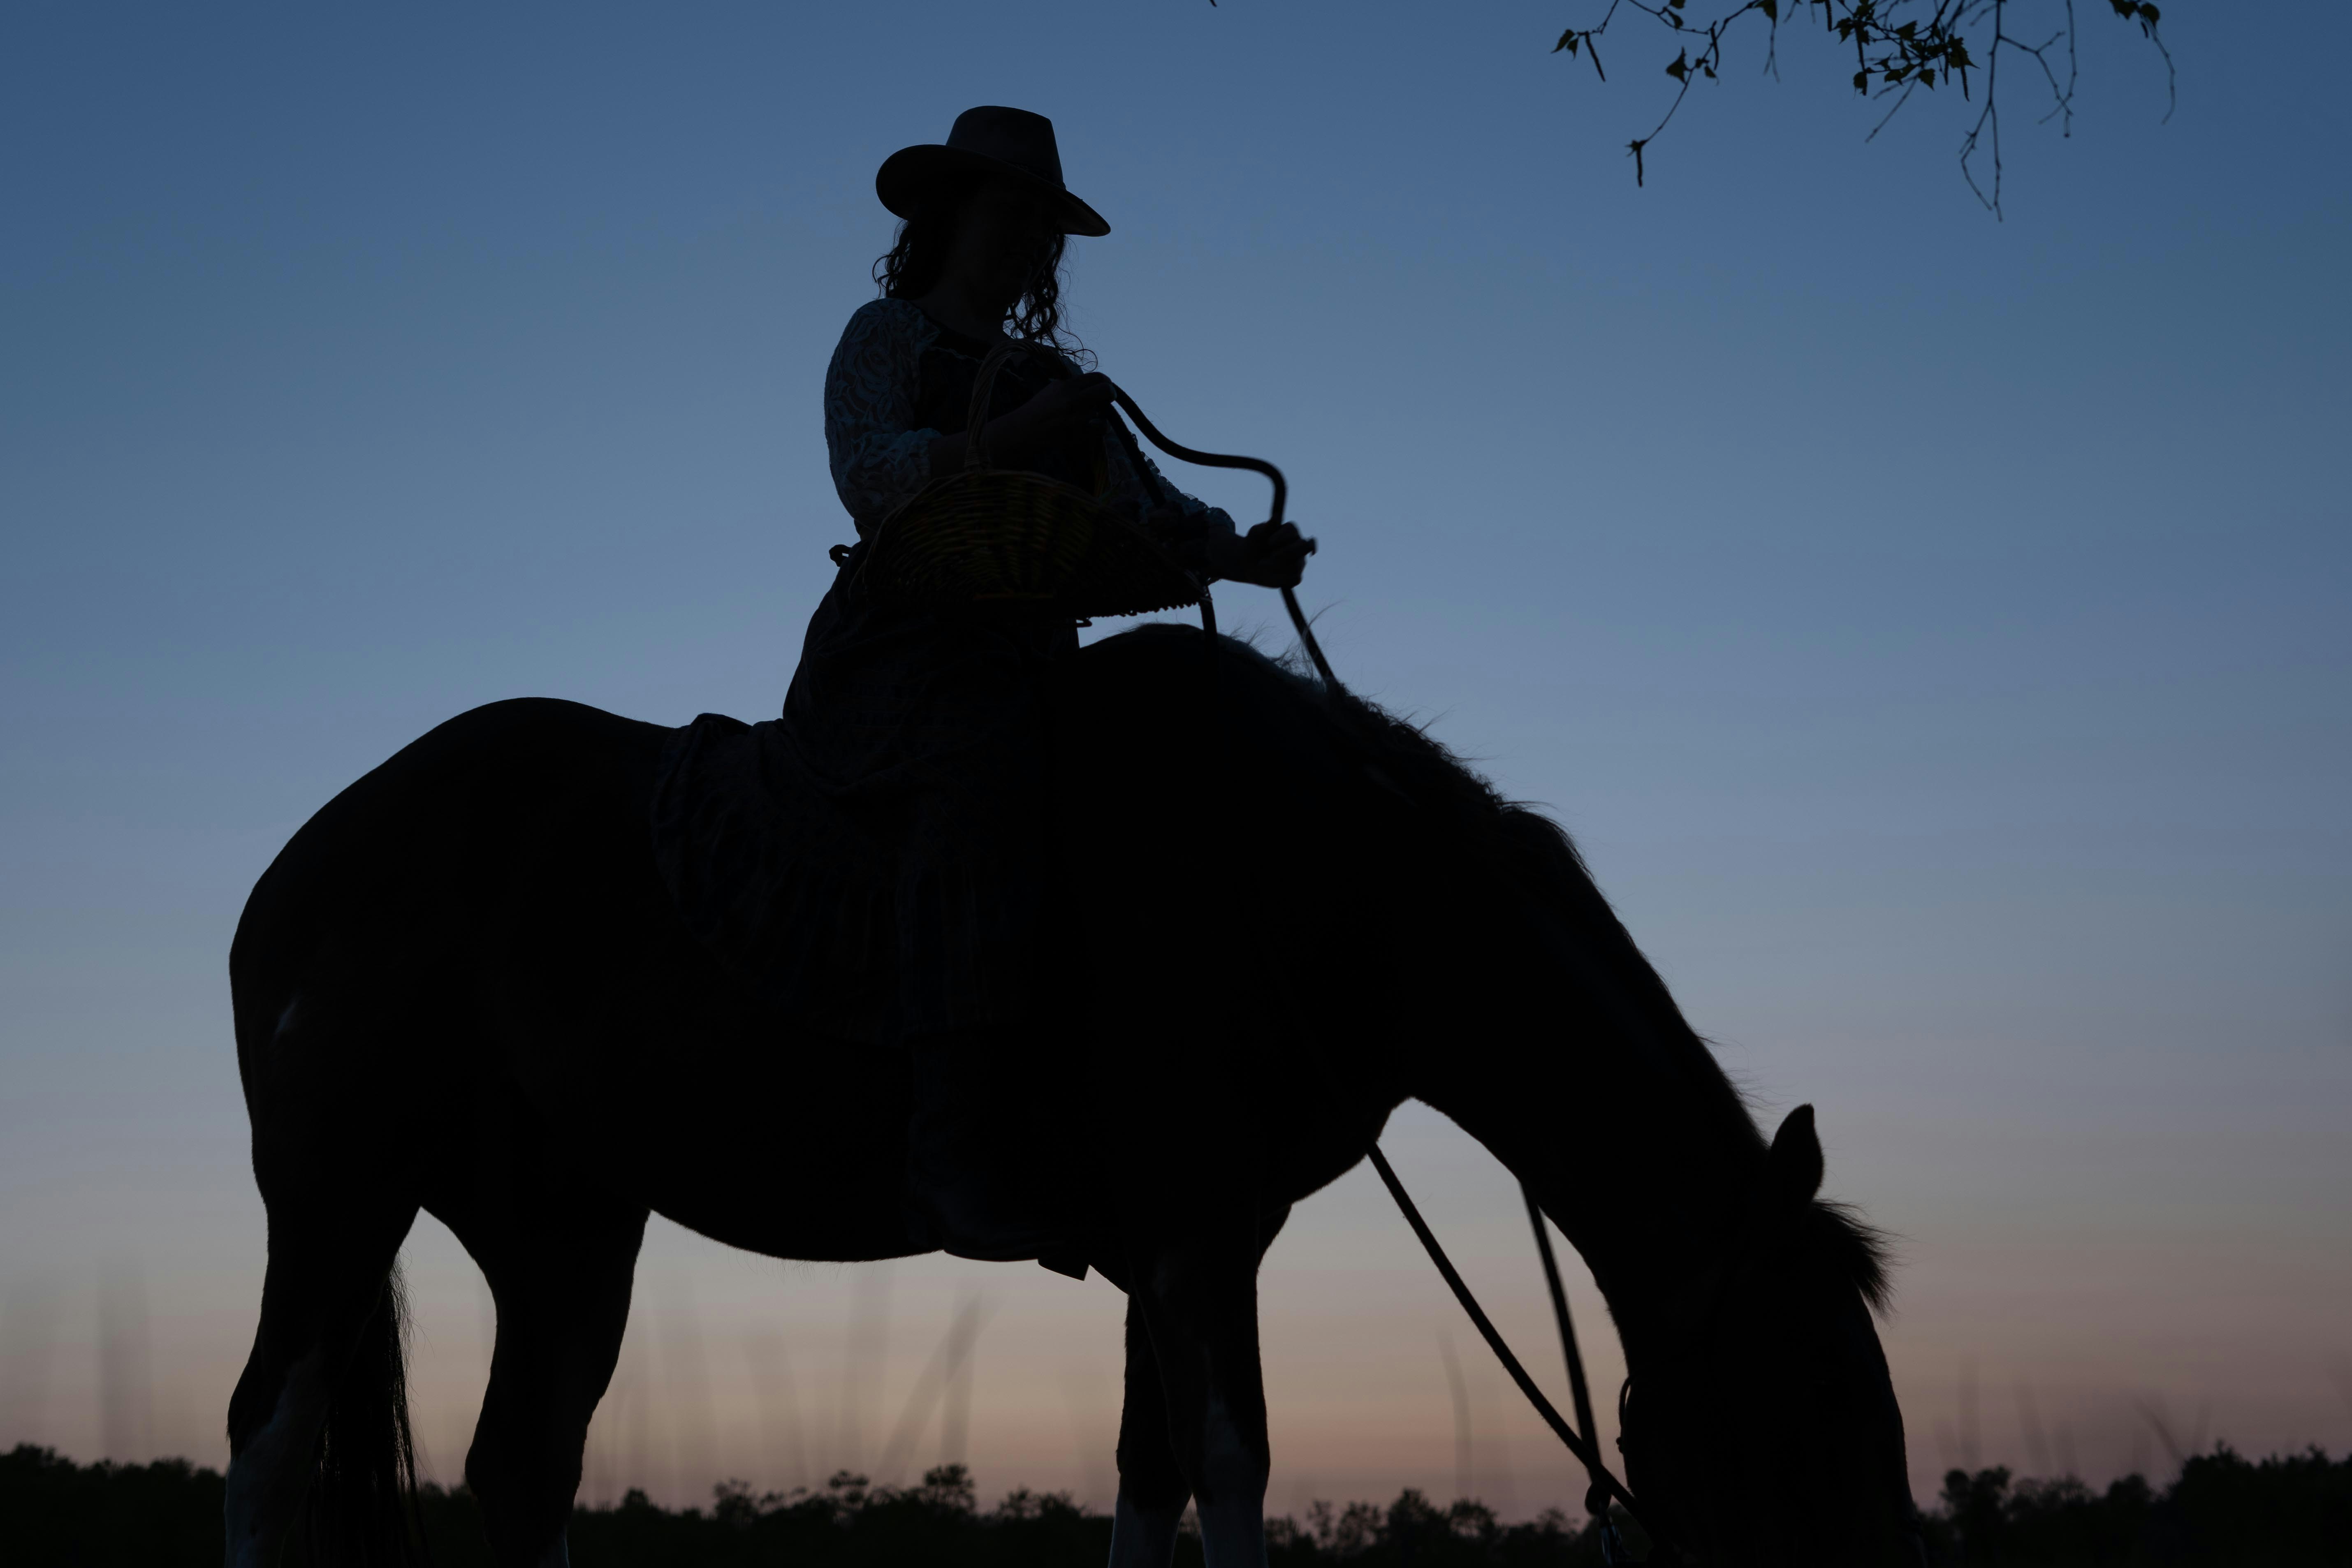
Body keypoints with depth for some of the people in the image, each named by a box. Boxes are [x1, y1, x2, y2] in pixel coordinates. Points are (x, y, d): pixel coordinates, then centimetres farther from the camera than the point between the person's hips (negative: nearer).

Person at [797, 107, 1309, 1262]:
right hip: (904, 656, -7)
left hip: (1026, 658, 7)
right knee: (982, 763, -36)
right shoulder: (887, 339, 10)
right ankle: (960, 1144, -45)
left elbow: (1148, 509, 13)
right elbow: (868, 473, -9)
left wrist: (1244, 554, -7)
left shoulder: (1057, 380, 26)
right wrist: (1013, 436, -23)